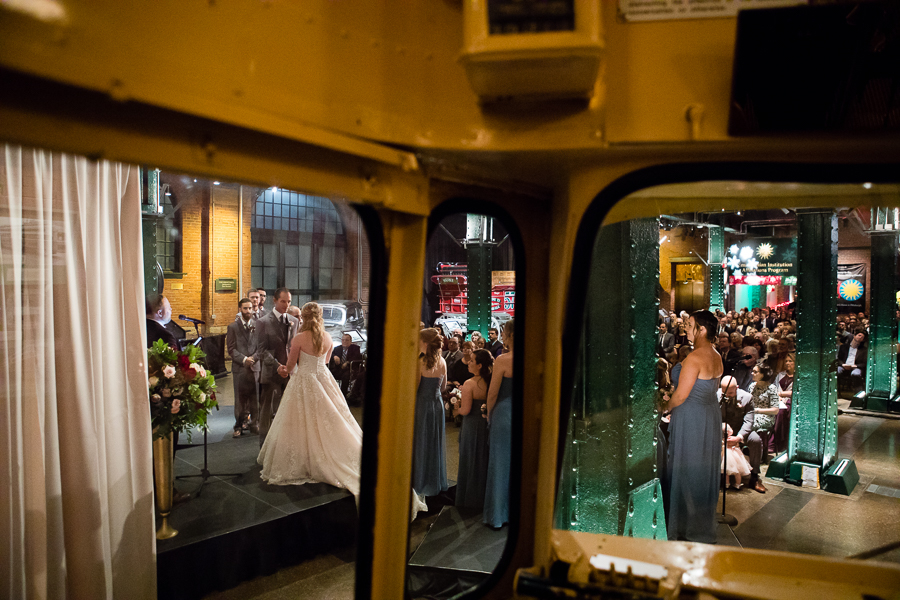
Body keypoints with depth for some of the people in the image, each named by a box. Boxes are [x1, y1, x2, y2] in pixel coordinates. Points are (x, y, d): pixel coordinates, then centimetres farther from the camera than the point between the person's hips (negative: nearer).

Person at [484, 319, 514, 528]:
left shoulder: (503, 359, -15)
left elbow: (493, 393, -11)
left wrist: (489, 415, 5)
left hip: (504, 413, -5)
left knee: (501, 462, 6)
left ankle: (498, 515, 17)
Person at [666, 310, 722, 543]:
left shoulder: (694, 357, -22)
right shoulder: (716, 356, 6)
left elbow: (681, 394, -20)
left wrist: (666, 408, -1)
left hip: (691, 416, -9)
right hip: (711, 414, 9)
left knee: (687, 469, 3)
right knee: (705, 469, 17)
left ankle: (686, 527, 15)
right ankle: (704, 522, 30)